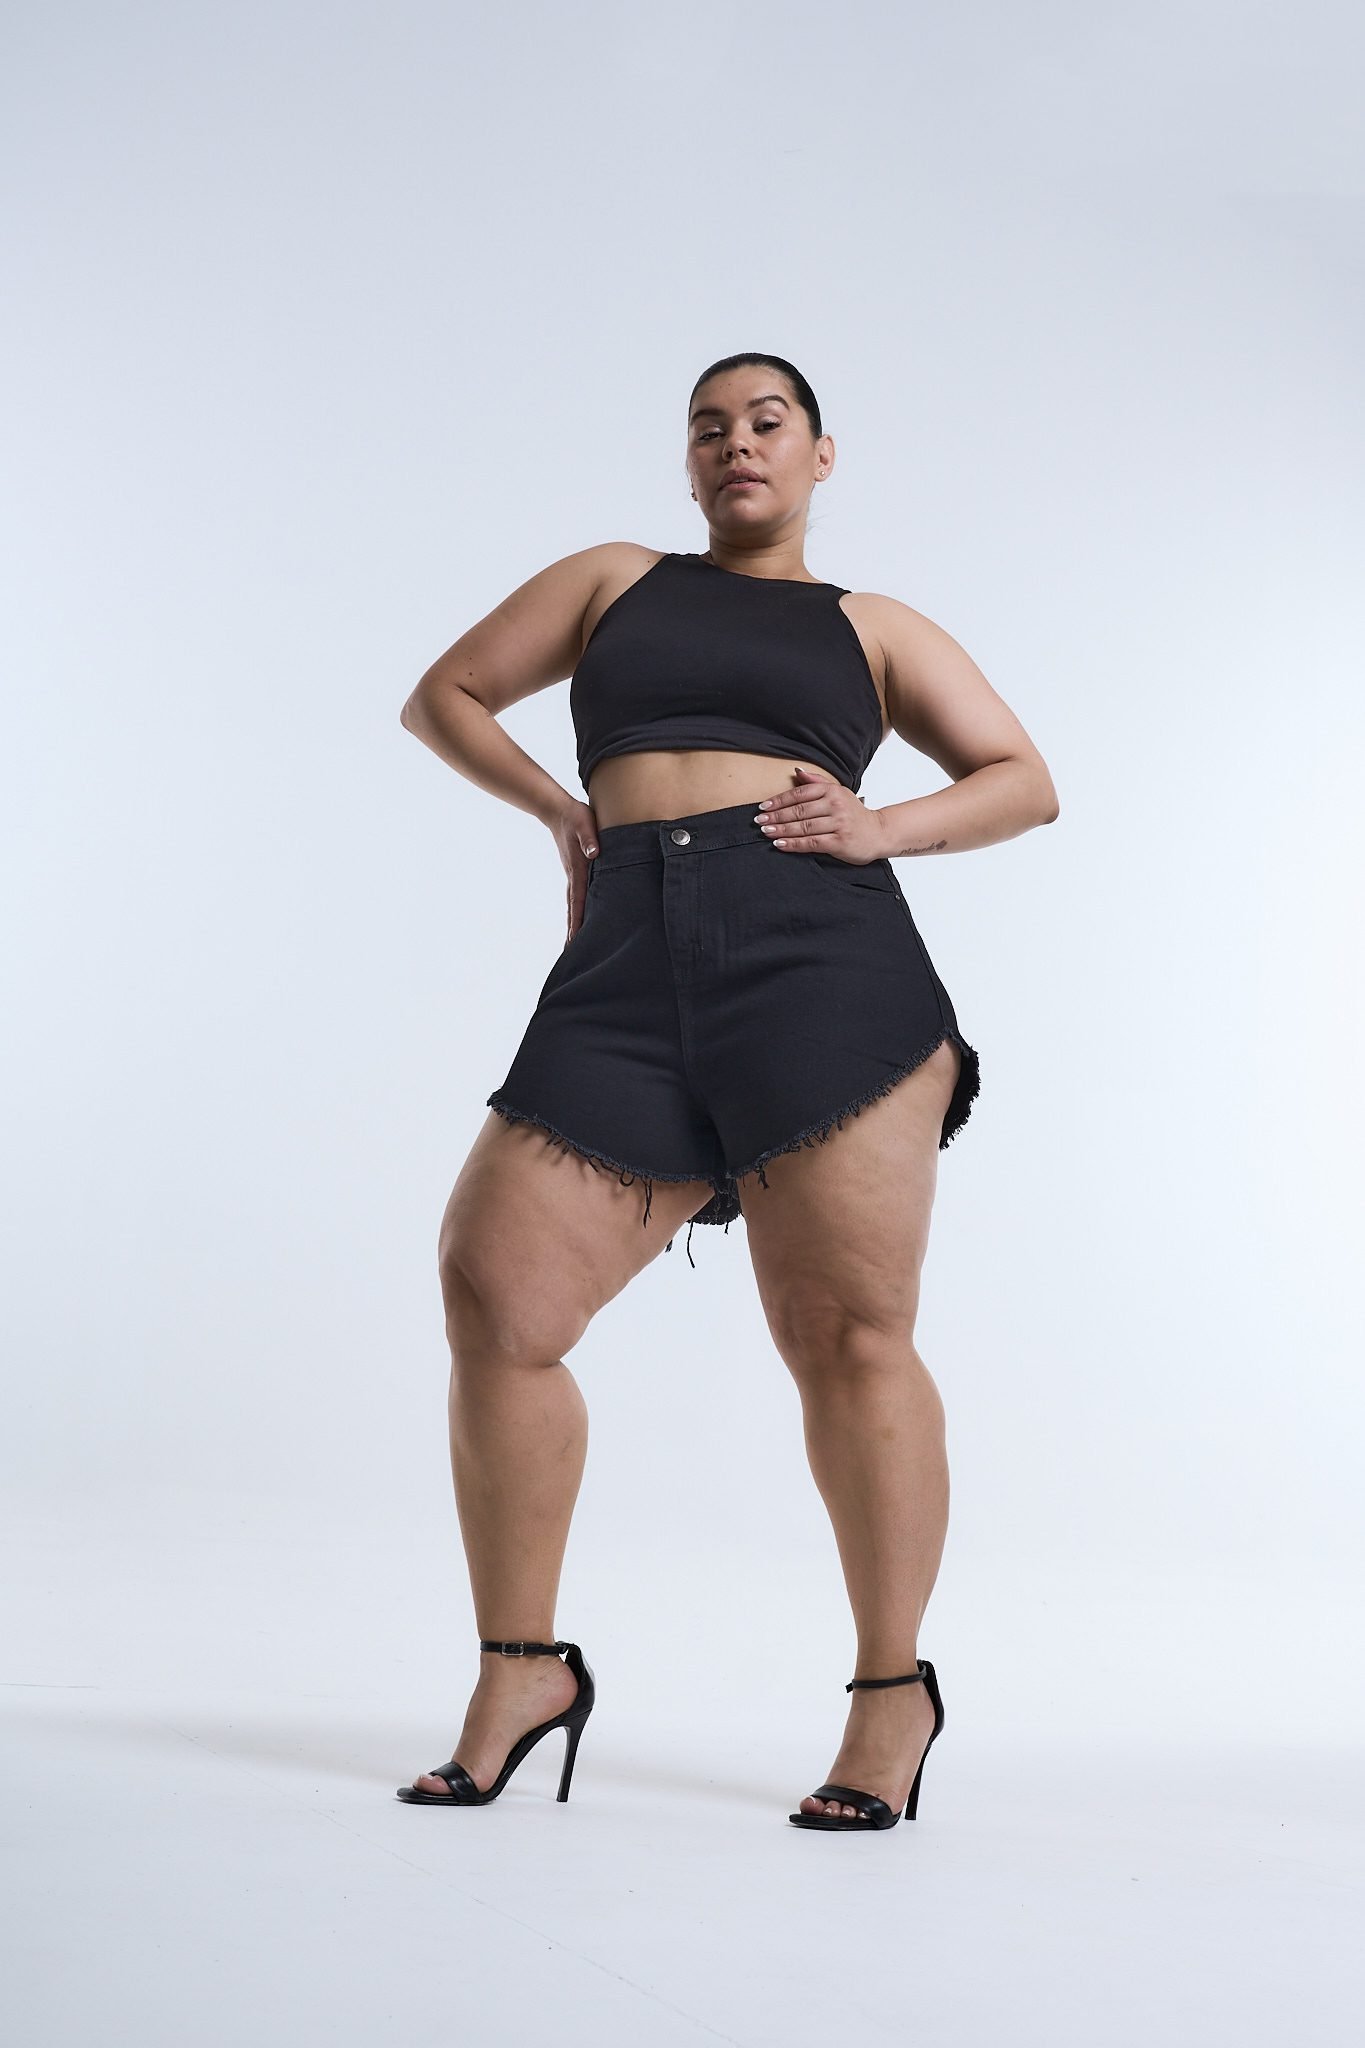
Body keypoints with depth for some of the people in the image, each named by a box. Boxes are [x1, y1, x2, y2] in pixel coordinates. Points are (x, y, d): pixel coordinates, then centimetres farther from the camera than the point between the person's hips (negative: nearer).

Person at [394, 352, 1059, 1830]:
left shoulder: (871, 628, 23)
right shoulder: (614, 580, 27)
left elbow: (1026, 780, 20)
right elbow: (442, 695, 29)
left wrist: (887, 828, 1)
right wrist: (554, 806, 12)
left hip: (823, 959, -1)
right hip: (626, 975, 2)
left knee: (846, 1333, -7)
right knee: (493, 1295, -10)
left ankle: (892, 1689, 8)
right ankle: (521, 1673, 6)